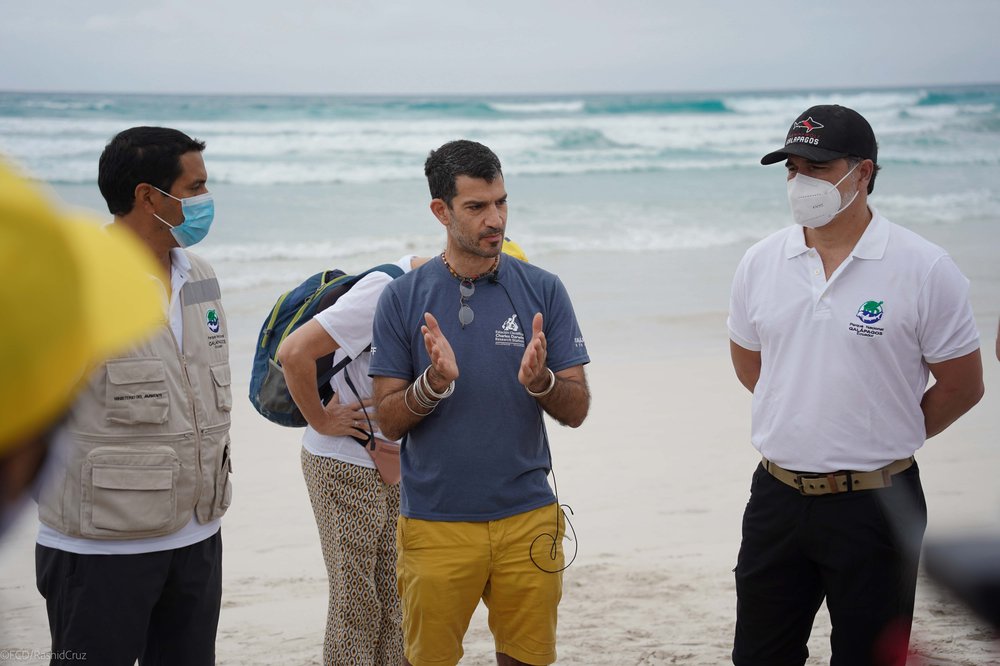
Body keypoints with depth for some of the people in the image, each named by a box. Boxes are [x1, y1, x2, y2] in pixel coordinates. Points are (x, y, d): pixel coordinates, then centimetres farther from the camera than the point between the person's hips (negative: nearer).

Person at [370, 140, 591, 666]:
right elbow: (389, 421, -2)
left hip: (528, 518, 1)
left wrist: (540, 380, -19)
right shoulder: (403, 298, -1)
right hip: (435, 520, -1)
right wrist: (434, 381, -20)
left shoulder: (542, 291, 2)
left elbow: (576, 410, 1)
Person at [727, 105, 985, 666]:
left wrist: (884, 441, 3)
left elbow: (962, 387, -4)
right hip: (778, 494, 4)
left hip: (875, 506, -4)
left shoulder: (924, 268, -11)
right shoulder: (761, 262, 2)